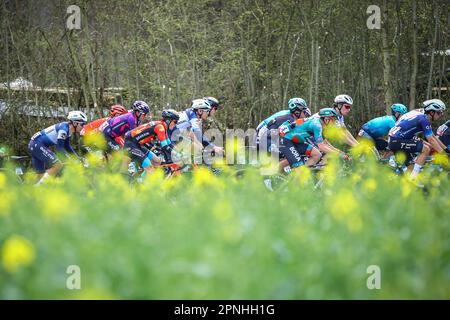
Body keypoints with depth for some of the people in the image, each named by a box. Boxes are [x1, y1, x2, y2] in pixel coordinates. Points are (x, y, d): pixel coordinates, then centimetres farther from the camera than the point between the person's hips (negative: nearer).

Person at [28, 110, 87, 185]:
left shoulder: (69, 131, 9)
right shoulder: (64, 128, -18)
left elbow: (67, 147, 21)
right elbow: (59, 147, -21)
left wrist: (78, 158, 18)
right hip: (37, 144, -10)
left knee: (41, 175, 12)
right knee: (58, 165, -17)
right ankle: (39, 186, -16)